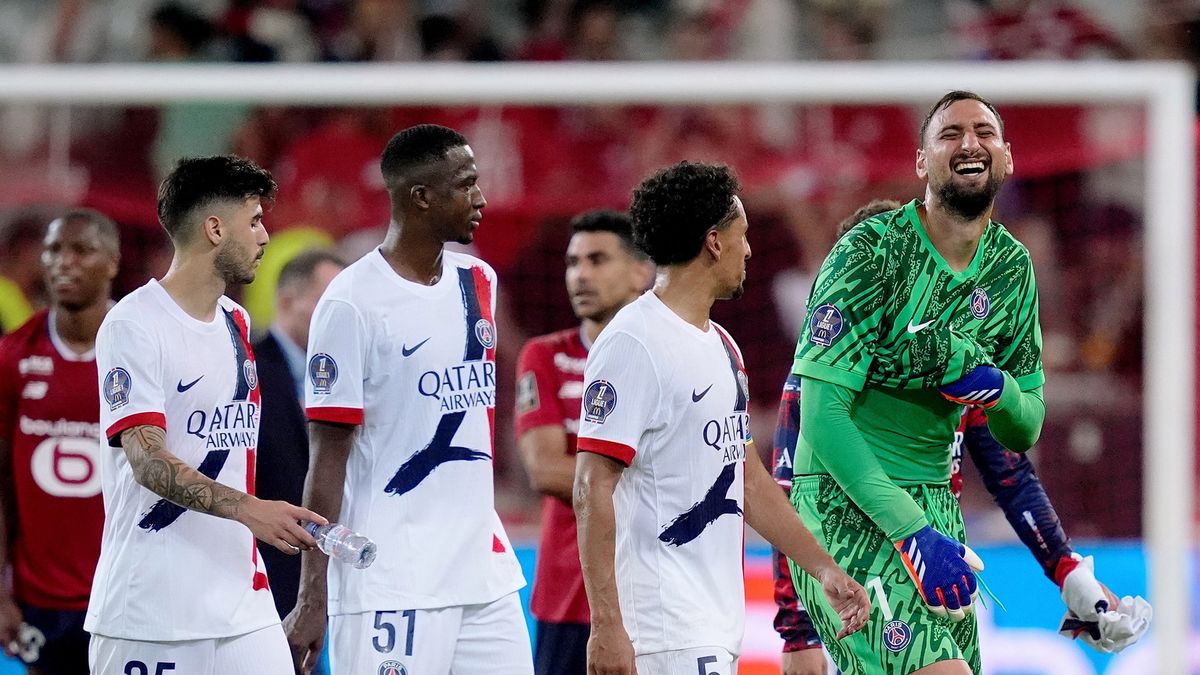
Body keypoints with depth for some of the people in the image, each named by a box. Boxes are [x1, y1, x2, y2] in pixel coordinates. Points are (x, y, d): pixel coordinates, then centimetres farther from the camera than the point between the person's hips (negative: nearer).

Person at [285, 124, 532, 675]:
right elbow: (328, 458, -11)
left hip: (486, 576, 7)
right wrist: (312, 598, -13)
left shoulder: (478, 283, 11)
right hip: (390, 584, -7)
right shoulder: (353, 303, -10)